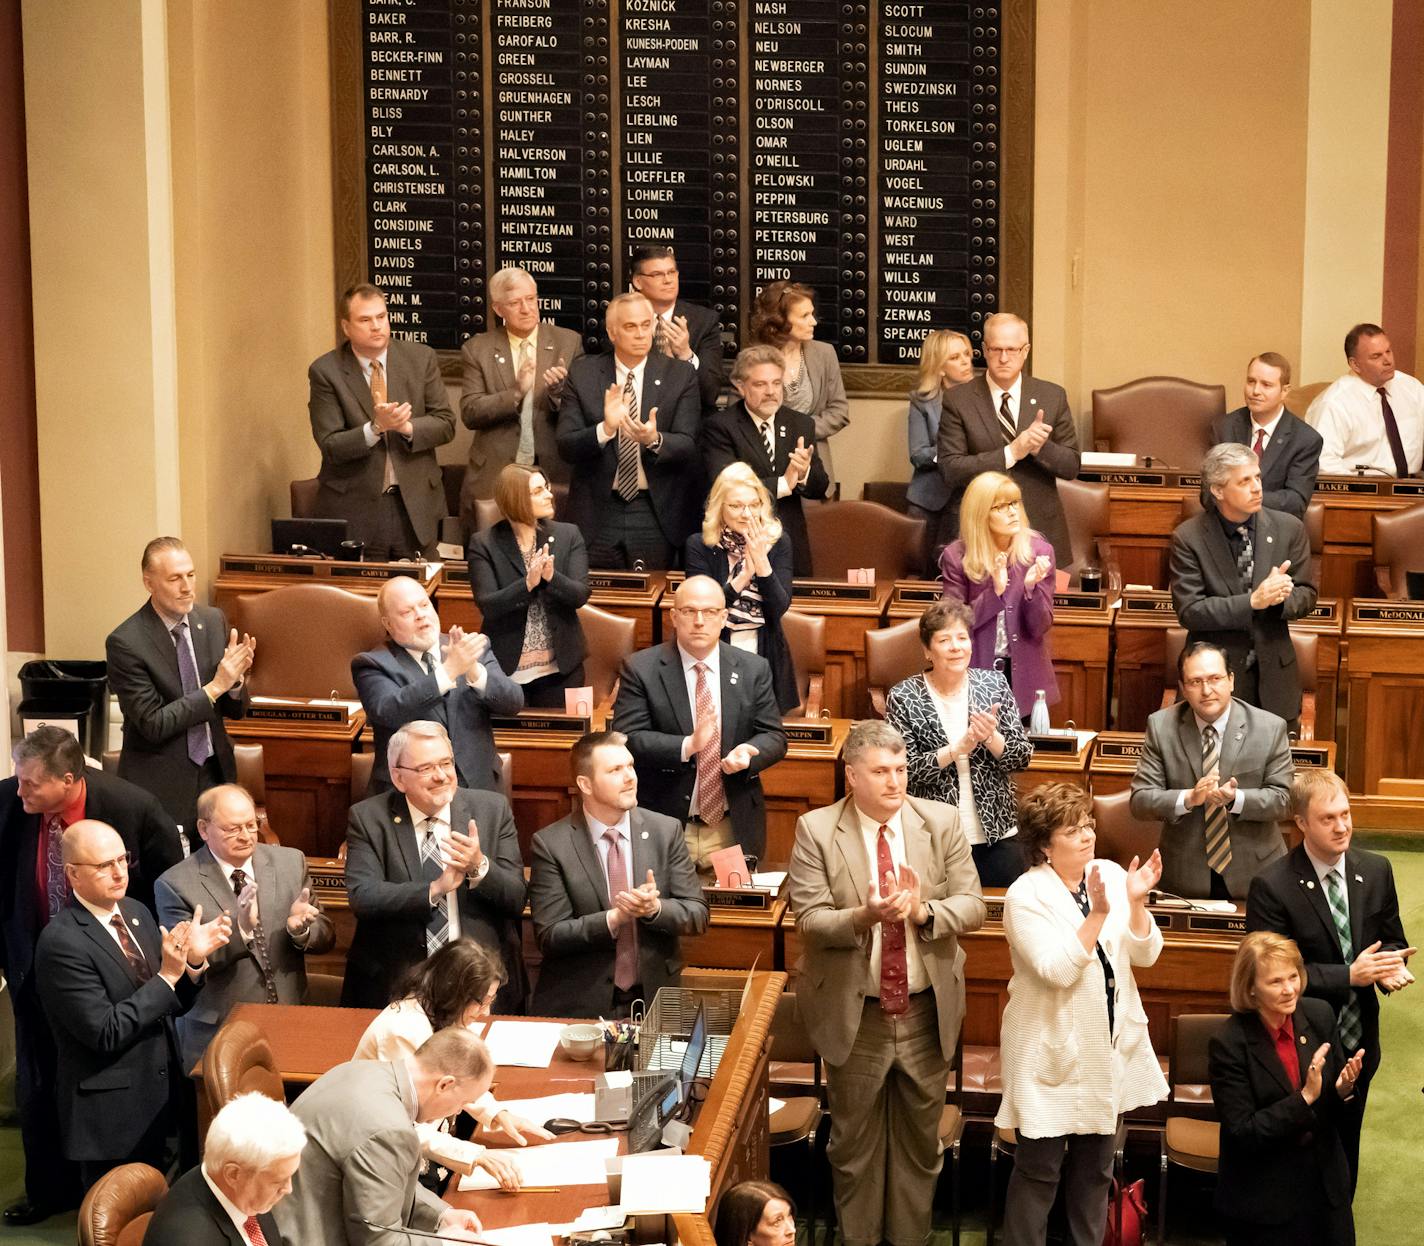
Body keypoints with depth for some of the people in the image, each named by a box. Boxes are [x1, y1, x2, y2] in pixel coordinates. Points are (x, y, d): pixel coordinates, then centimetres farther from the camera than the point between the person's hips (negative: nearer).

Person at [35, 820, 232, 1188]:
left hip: (157, 1101, 8)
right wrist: (167, 977, -24)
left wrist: (192, 960, -10)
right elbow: (105, 1032, -23)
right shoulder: (61, 942, -20)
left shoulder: (137, 913, 4)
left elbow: (170, 1004, 9)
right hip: (111, 1113, -7)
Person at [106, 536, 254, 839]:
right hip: (162, 787, -5)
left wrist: (235, 680, -14)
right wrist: (216, 686, -20)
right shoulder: (125, 642, -15)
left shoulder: (213, 620, 2)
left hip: (216, 773, 5)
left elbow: (236, 710, 8)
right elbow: (153, 724, -17)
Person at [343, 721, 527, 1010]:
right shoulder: (367, 818, 3)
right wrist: (434, 889, -22)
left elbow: (516, 899, 3)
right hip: (393, 984, -1)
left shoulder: (493, 809, 6)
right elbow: (361, 897, -10)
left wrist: (479, 866, -17)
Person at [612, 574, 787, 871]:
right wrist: (687, 746, -28)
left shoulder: (754, 669, 4)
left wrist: (747, 753, -19)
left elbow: (774, 737, 5)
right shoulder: (641, 669, -5)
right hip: (662, 828, -2)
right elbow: (625, 738, -13)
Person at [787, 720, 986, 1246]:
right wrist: (866, 916, -32)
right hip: (854, 1014, -2)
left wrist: (923, 911, -25)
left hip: (927, 1012, 2)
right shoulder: (815, 830, -10)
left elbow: (973, 906, -6)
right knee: (854, 1146, 13)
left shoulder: (942, 822, -4)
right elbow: (809, 920, -14)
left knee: (920, 1143, 15)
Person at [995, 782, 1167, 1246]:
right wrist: (1097, 914, -30)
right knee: (1039, 1170, 2)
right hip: (1053, 1052, -5)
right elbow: (1056, 970, -24)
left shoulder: (1111, 875, 0)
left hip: (1111, 1047, 5)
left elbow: (1145, 955, -3)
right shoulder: (1026, 895, -14)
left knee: (1095, 1167, 17)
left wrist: (1136, 902, -19)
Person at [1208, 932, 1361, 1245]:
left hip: (1325, 1182, 5)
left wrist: (1345, 1089, -17)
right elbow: (1241, 1134, -19)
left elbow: (1339, 1115, 5)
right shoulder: (1228, 1044, -19)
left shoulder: (1319, 1015, -5)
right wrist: (1305, 1097, -26)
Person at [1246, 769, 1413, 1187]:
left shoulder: (1376, 871, -3)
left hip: (1359, 1042, 5)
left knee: (1345, 1153, 21)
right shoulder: (1272, 886, -19)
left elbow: (1394, 942, 7)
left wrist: (1393, 966, -17)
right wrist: (1350, 975, -28)